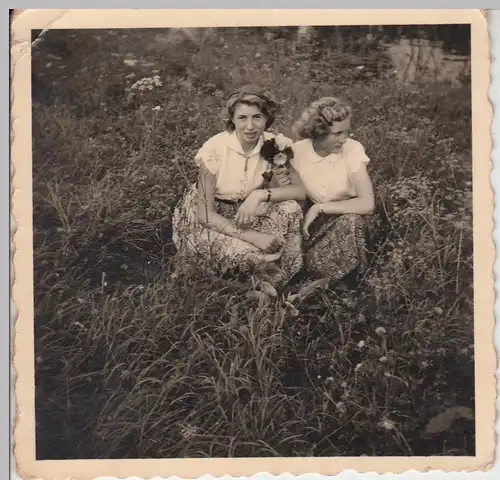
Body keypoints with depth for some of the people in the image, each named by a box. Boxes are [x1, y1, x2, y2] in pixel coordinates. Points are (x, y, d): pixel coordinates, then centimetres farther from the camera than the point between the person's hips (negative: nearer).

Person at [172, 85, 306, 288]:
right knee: (249, 255, -31)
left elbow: (301, 191, -14)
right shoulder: (215, 148, -25)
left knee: (290, 209, -23)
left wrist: (261, 194, -30)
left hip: (247, 213, 4)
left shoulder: (275, 144, -16)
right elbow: (205, 214, -23)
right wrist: (250, 235, -34)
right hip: (209, 220, -4)